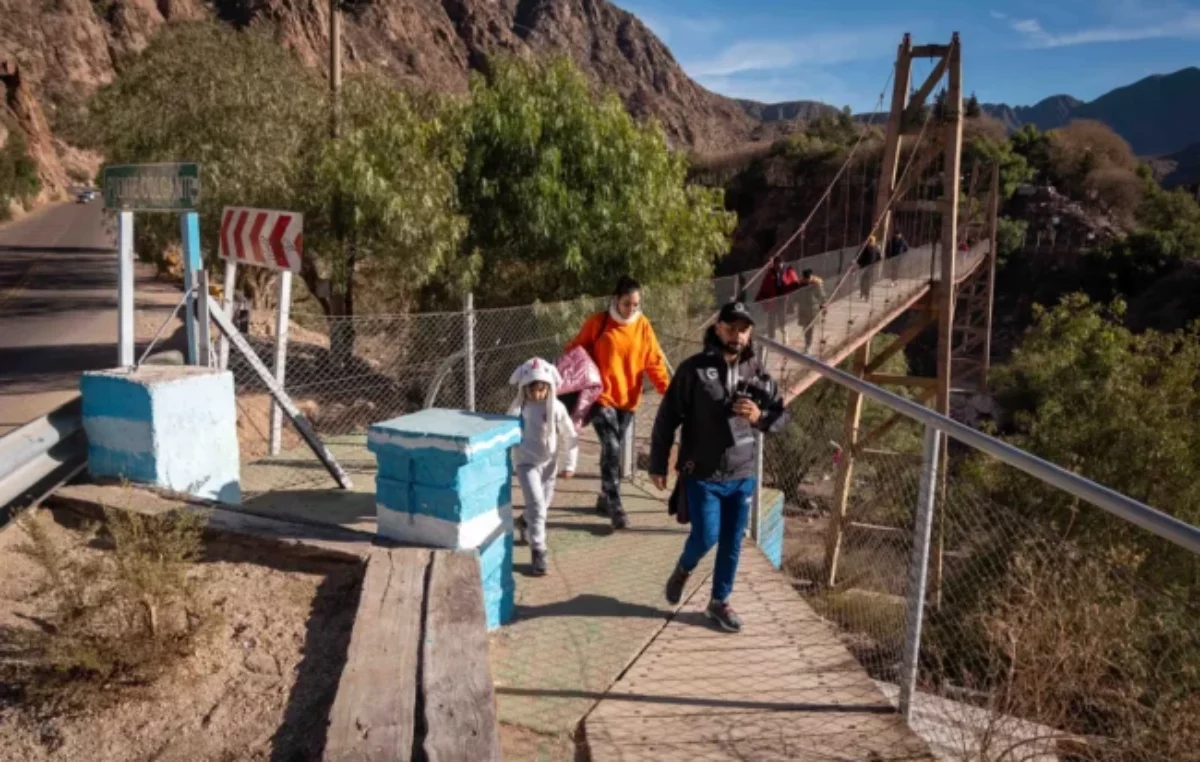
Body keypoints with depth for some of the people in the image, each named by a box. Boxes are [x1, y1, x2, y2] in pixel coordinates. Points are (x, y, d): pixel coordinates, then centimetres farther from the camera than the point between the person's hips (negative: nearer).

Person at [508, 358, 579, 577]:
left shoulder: (556, 408, -11)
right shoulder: (518, 408, -11)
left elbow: (569, 437, -2)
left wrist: (569, 465, 0)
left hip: (548, 463, 2)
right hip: (526, 463, -2)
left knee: (543, 504, 17)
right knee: (536, 505, -14)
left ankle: (525, 522, 50)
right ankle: (538, 550, -5)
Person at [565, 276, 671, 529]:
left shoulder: (643, 326, 0)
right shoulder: (597, 322, -8)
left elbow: (654, 361, -1)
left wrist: (667, 389, -13)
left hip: (628, 398, 4)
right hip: (601, 397, -4)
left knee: (613, 449, 14)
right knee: (611, 449, -14)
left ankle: (605, 499, 30)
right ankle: (615, 507, -10)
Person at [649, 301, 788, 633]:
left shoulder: (757, 372, 1)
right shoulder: (694, 369, -10)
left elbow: (782, 414, 7)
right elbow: (667, 417, -7)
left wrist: (760, 416, -16)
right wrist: (658, 464, -6)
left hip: (742, 475, 4)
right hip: (702, 475, -4)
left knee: (732, 543, 11)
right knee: (706, 537, -3)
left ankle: (719, 602, 29)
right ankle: (682, 570, 31)